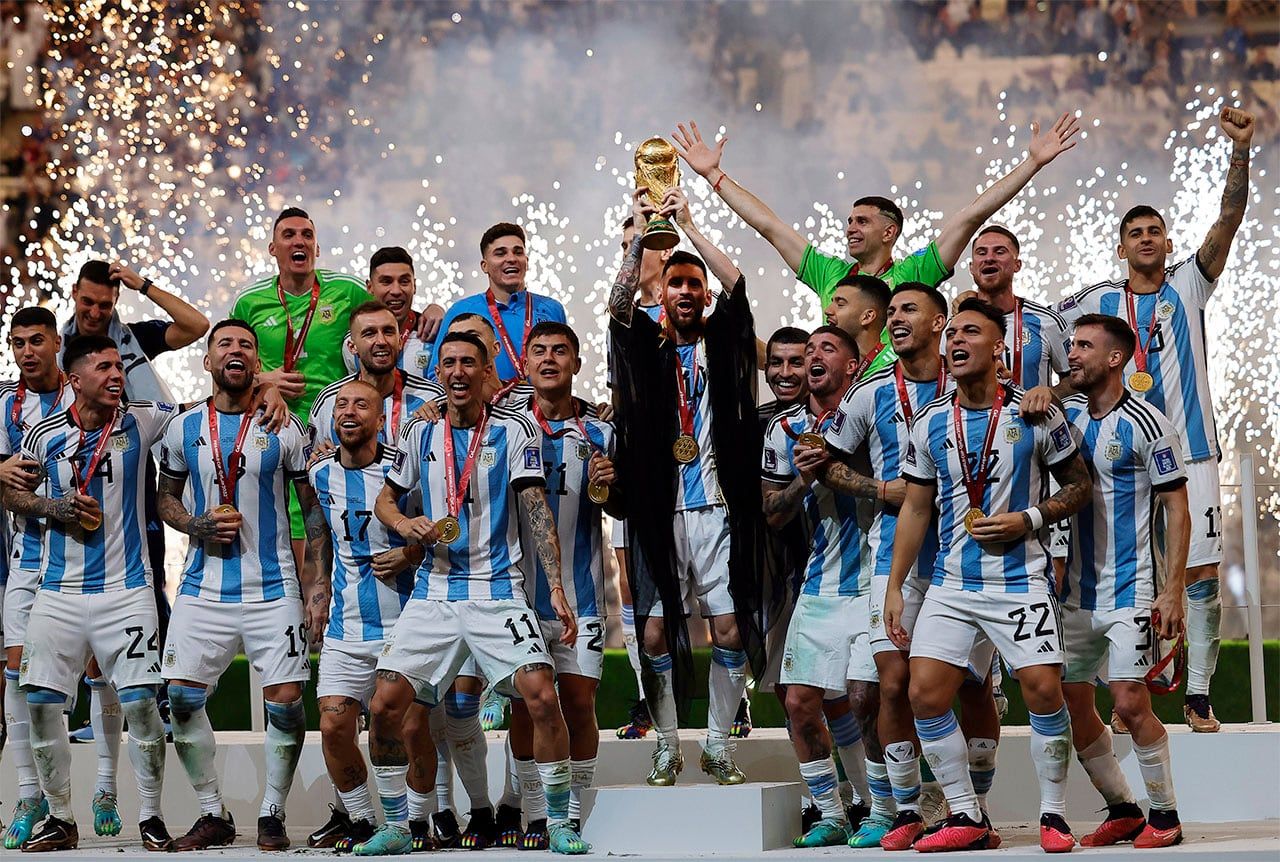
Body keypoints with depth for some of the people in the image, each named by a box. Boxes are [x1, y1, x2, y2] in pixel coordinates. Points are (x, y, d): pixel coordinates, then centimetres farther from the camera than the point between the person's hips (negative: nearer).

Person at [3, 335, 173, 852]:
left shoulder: (140, 422, -1)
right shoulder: (45, 434, 3)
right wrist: (54, 509, -4)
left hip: (125, 590, -2)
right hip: (59, 591, 2)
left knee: (141, 703, -8)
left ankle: (151, 817, 8)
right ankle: (60, 818, 15)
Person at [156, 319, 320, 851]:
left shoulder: (284, 428, 1)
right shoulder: (184, 428, 6)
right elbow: (165, 498, 16)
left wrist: (317, 584, -4)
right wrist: (196, 526, -5)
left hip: (273, 588, -2)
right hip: (204, 588, 2)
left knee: (285, 702, -6)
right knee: (181, 697, -4)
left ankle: (272, 815, 10)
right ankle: (212, 815, 10)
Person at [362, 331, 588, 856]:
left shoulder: (515, 431, 0)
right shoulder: (418, 434, 8)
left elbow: (536, 512, -4)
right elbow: (385, 500, 19)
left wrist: (556, 589, -13)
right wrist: (405, 525, -5)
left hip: (498, 591, -3)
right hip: (434, 592, 3)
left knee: (542, 696, -19)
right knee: (385, 705, -7)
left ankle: (559, 825, -4)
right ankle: (395, 827, 9)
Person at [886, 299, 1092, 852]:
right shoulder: (929, 422, 5)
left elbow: (1079, 486, 5)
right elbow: (915, 508, 11)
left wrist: (1029, 520, -11)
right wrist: (894, 588, 7)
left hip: (1021, 582, -3)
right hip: (951, 585, 3)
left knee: (1043, 689, -14)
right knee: (925, 693, -6)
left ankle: (1053, 816, 3)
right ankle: (966, 819, 6)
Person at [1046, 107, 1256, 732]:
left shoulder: (1188, 287, 6)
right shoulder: (1100, 302, 8)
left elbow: (1229, 220, -6)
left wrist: (1241, 152, -20)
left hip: (1189, 452, -1)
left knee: (1201, 572, -4)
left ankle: (1199, 694, 0)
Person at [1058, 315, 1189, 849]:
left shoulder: (1146, 425, -9)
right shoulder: (1067, 417, 9)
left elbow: (1177, 511, -9)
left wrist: (1173, 592, -16)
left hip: (1132, 589, -7)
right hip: (1079, 592, 7)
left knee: (1130, 703, -12)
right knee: (1070, 703, 6)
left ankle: (1165, 815, 2)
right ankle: (1122, 812, 18)